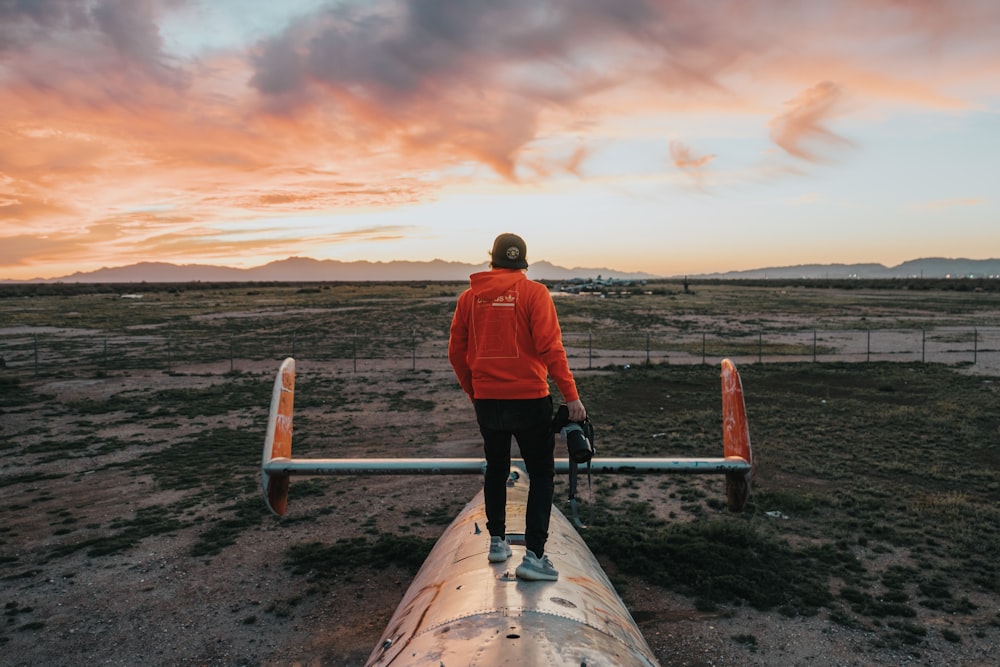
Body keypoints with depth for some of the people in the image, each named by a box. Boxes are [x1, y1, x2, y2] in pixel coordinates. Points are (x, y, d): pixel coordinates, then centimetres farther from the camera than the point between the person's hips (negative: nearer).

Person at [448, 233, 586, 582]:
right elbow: (549, 346, -15)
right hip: (529, 398, -4)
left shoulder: (470, 296, 4)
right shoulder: (534, 292, -6)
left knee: (496, 468, 22)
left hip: (486, 399, 4)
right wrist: (571, 395, -12)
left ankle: (497, 540, 31)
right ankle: (533, 554, -1)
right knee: (541, 474, 6)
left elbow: (456, 351, 6)